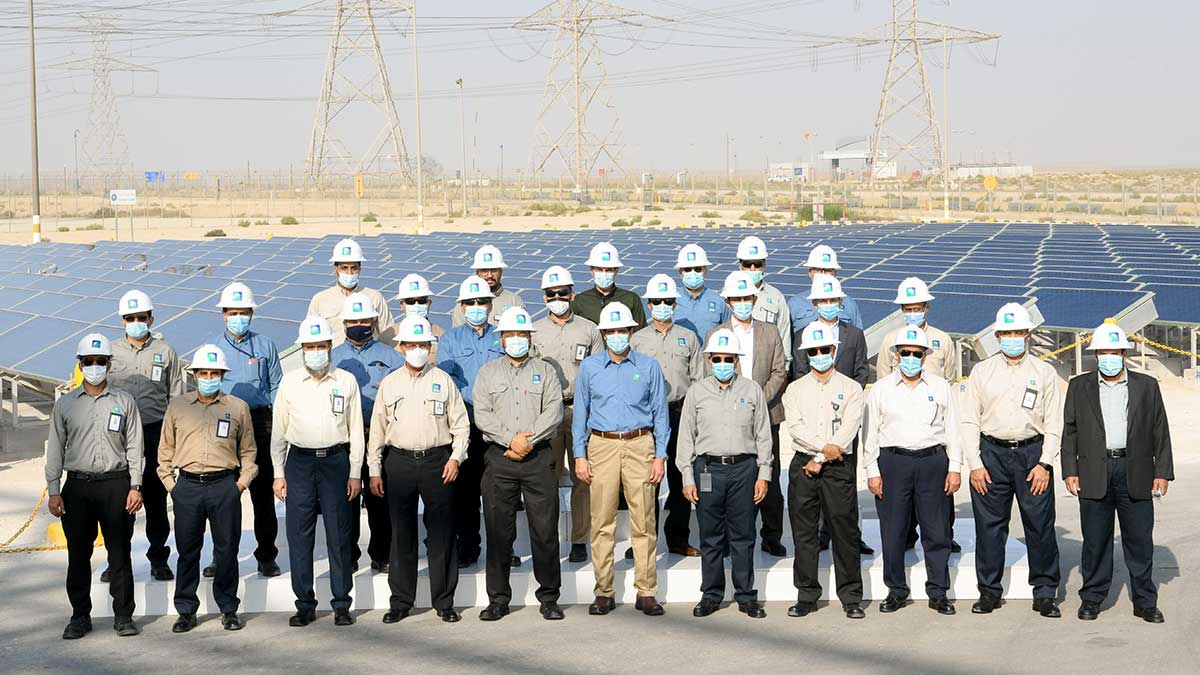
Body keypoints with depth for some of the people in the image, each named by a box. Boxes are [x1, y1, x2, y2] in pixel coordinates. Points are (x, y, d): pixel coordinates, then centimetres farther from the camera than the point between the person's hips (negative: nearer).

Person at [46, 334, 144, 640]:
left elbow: (134, 447, 5)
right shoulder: (65, 404, 9)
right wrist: (54, 491, 1)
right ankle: (80, 616, 14)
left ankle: (123, 615, 9)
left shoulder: (124, 402, 7)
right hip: (77, 486, 1)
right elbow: (55, 450, 8)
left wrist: (135, 486, -3)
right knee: (78, 554, 4)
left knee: (120, 553, 1)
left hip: (116, 484, -1)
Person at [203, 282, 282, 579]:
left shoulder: (266, 346, 7)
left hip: (260, 423, 0)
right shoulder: (211, 347, 8)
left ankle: (266, 556, 9)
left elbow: (276, 387, 9)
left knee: (263, 491, 1)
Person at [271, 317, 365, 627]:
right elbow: (279, 430, 10)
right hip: (299, 462, 1)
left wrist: (355, 473, 2)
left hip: (336, 461, -1)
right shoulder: (289, 382, 8)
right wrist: (279, 472, 5)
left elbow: (356, 430, 7)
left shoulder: (346, 381, 6)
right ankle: (304, 605, 9)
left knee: (338, 535, 0)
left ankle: (342, 604, 7)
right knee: (299, 535, 1)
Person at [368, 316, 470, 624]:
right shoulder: (389, 384, 10)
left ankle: (444, 602, 8)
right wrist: (374, 470, 5)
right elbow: (377, 429, 10)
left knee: (441, 533, 0)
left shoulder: (443, 381, 7)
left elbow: (461, 424, 7)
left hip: (437, 461, -1)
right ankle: (400, 602, 12)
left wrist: (455, 458, -5)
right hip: (398, 462, 1)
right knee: (401, 534, 4)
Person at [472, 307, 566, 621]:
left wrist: (529, 440, -12)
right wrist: (511, 439, -12)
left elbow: (553, 411, -1)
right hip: (499, 458, 1)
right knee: (499, 531, 1)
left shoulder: (545, 371, 11)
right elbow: (482, 415, 1)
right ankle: (498, 599, 8)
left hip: (539, 457, 0)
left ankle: (549, 597, 6)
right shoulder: (487, 372, 12)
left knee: (545, 529, -2)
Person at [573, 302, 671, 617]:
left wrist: (660, 456, 1)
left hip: (640, 446, 0)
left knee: (644, 522, -3)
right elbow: (580, 413, 11)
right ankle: (603, 593, 6)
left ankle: (646, 592, 2)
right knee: (602, 523, -1)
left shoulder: (649, 366, 8)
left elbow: (660, 413, 9)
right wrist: (579, 455, 3)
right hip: (602, 446, 0)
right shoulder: (589, 367, 9)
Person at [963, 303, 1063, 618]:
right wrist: (975, 464, -2)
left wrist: (1044, 464, -6)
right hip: (991, 453, 1)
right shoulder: (981, 371, 9)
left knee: (1040, 525, -1)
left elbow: (1054, 423, 4)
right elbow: (969, 421, 7)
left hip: (1032, 453, -1)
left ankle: (1045, 594, 9)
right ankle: (989, 592, 14)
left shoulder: (1045, 372, 7)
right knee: (989, 526, 3)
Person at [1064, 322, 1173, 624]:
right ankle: (1092, 598, 14)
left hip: (1136, 473, 0)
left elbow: (1160, 431, 7)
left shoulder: (1147, 386, 8)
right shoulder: (1079, 386, 8)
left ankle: (1145, 602, 10)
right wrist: (1069, 471, -1)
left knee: (1140, 540, 3)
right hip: (1094, 473, 0)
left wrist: (1163, 472, 1)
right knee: (1095, 540, 4)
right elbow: (1069, 432, 7)